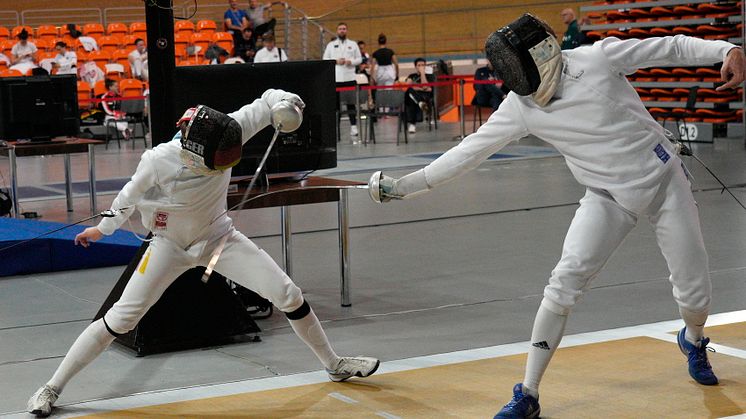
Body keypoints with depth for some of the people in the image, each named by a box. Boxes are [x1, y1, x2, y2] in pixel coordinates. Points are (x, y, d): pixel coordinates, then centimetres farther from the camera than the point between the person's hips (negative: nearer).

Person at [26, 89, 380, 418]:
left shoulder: (220, 135, -25)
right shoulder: (158, 161, -31)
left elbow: (267, 103, -14)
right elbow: (132, 194, -9)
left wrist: (286, 101, -37)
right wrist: (103, 228, 7)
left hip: (218, 238, 3)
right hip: (170, 246, -3)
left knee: (288, 295, -4)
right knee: (119, 320, -8)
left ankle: (334, 365, 17)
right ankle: (52, 387, 7)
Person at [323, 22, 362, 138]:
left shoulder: (353, 44, 11)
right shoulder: (331, 45, 9)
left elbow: (359, 59, 10)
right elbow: (325, 59, 6)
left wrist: (351, 61, -10)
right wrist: (336, 61, -10)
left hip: (350, 78, 0)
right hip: (335, 79, 0)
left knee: (351, 103, 1)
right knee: (335, 103, 0)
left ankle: (353, 126, 4)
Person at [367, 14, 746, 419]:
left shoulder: (597, 57, -18)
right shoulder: (520, 104, -10)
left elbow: (672, 48, -11)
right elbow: (471, 150, -5)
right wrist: (403, 185, -7)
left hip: (662, 178, -1)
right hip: (607, 196, 1)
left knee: (694, 293, 3)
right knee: (564, 283, -17)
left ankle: (693, 341, 41)